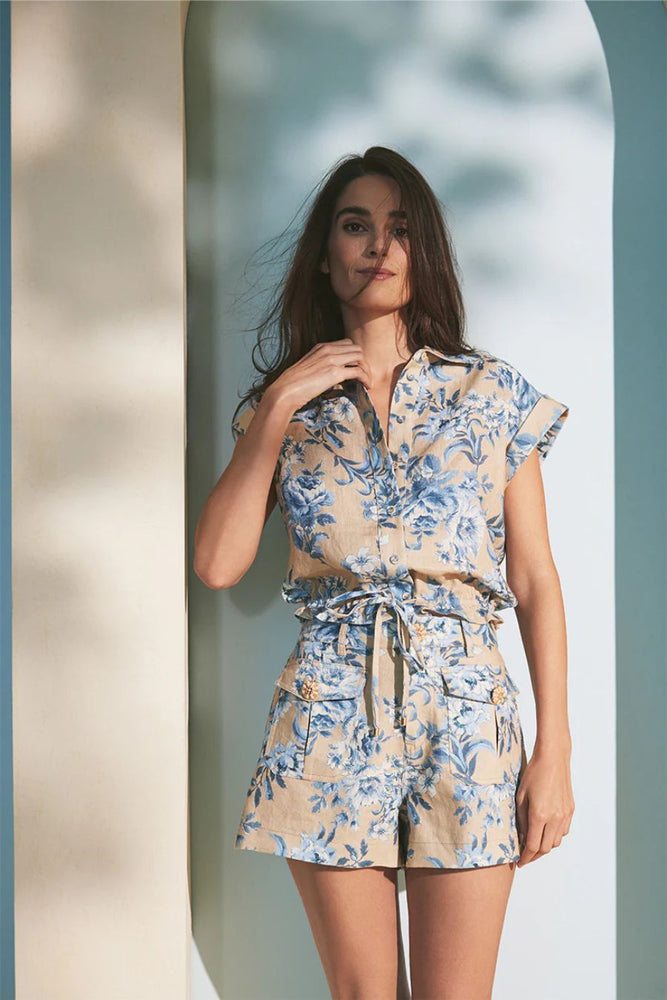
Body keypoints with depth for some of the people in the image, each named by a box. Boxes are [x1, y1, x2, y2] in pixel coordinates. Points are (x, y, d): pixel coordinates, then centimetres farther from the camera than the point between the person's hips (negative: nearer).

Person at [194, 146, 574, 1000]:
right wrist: (276, 410, -6)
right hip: (332, 713, 1)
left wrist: (555, 749, -2)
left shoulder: (495, 395, 5)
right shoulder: (285, 407, 8)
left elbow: (535, 580, 4)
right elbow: (217, 564, -4)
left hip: (466, 711, 0)